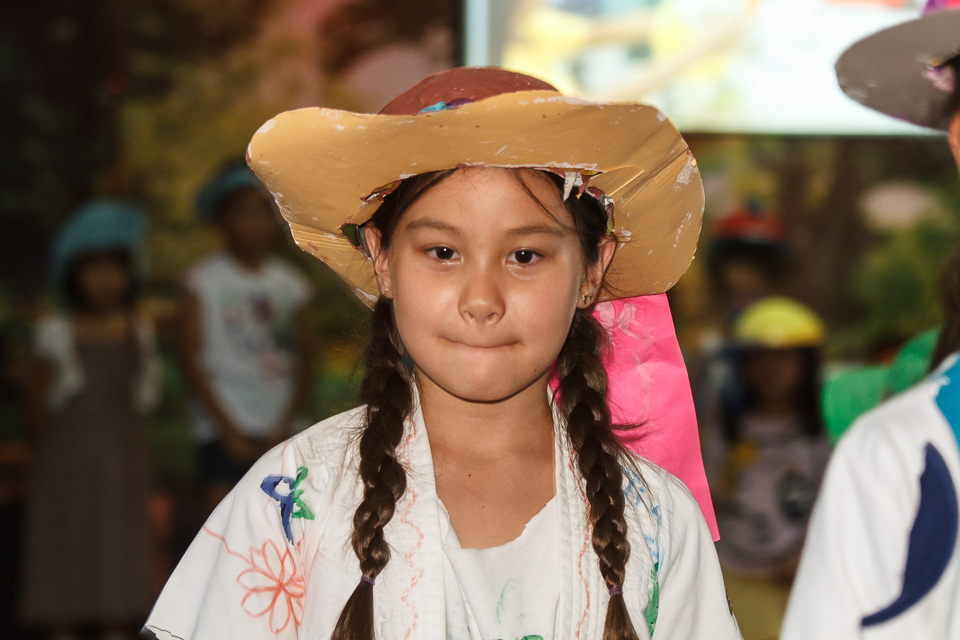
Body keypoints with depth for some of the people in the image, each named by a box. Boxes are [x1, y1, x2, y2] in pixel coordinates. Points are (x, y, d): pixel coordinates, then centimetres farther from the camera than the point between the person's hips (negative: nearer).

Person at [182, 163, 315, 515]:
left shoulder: (291, 284, 9)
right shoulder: (205, 281, -1)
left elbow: (305, 363, 8)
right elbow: (192, 360, -4)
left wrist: (284, 426, -4)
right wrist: (229, 430, -9)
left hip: (279, 432, 4)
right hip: (223, 429, -3)